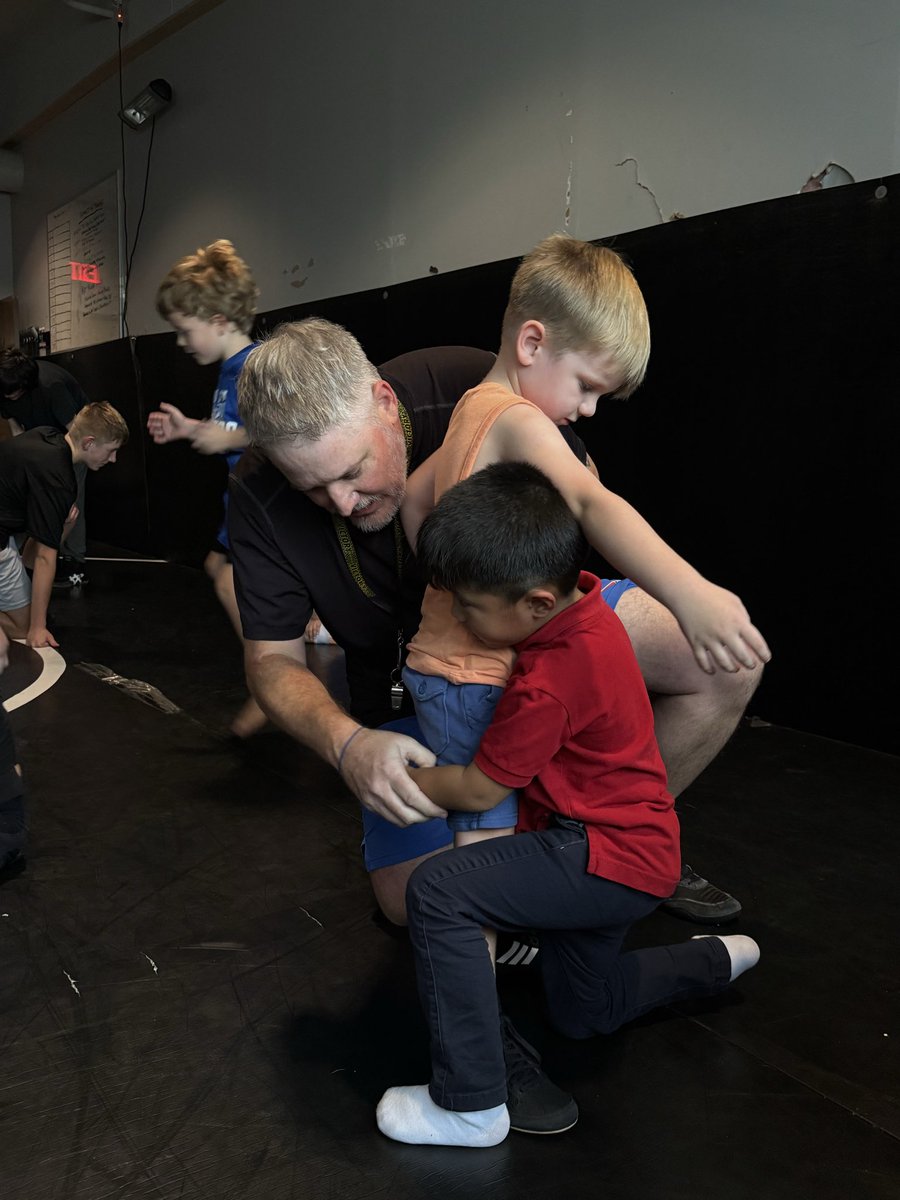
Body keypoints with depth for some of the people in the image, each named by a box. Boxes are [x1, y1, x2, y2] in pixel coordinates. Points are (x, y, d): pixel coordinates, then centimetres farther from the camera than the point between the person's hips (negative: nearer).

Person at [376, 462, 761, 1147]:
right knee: (584, 1013, 27)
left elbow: (478, 789, -20)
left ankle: (471, 1107, -13)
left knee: (438, 892, -23)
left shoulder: (547, 685, -31)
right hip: (618, 844, 10)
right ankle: (714, 962, 43)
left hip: (610, 860, -10)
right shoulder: (583, 601, -6)